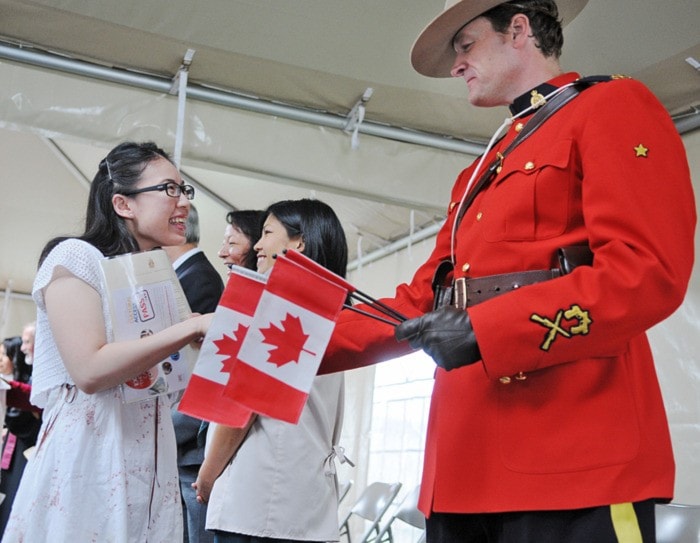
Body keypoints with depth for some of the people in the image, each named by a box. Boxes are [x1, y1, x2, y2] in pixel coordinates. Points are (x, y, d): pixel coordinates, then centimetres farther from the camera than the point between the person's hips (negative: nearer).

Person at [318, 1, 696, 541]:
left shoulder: (612, 107, 2)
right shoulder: (482, 171, 27)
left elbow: (651, 270, -13)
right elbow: (424, 302, 23)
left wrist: (485, 329, -18)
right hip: (468, 459, 8)